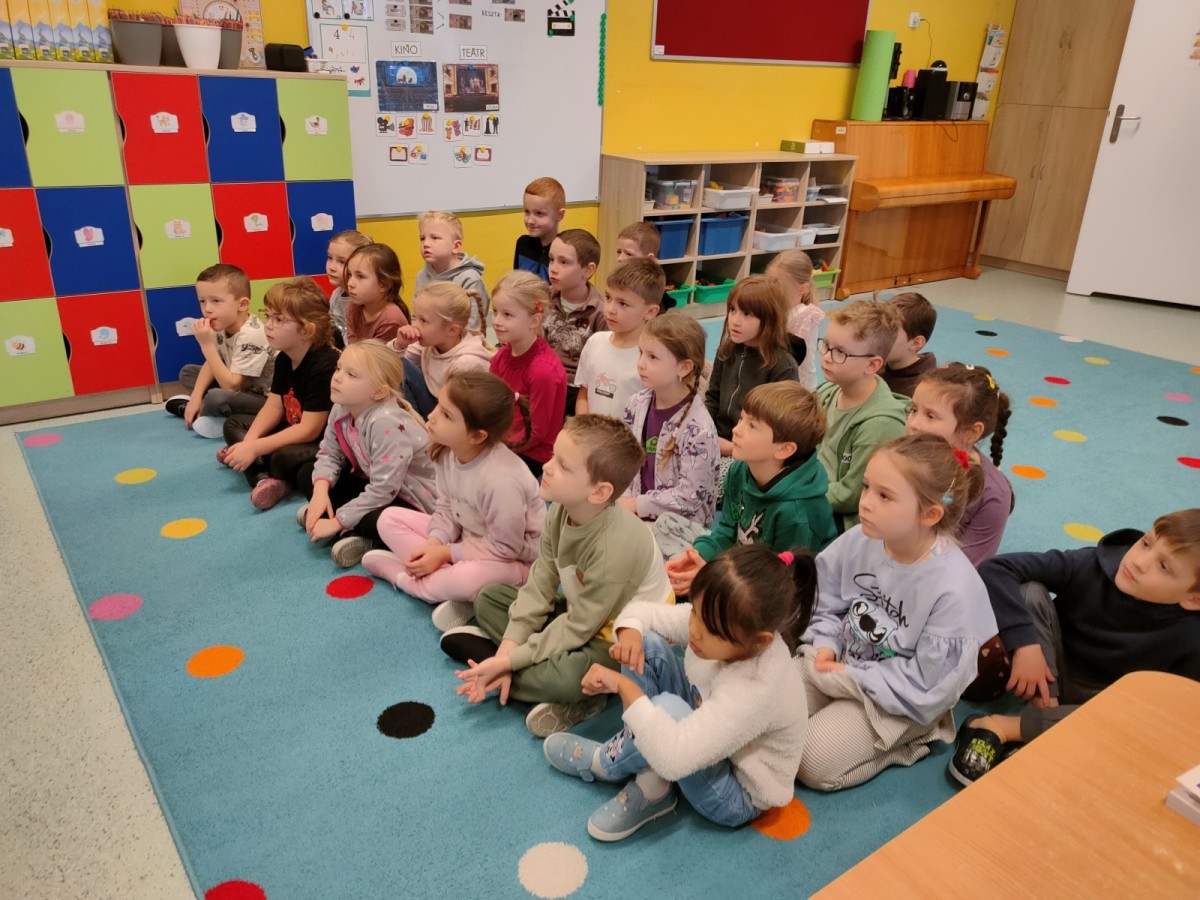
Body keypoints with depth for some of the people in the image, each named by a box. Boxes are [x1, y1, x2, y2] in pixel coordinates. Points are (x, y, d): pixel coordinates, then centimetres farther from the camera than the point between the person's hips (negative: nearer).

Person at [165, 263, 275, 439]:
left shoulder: (251, 335, -29)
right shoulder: (222, 326, -3)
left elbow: (231, 386, -30)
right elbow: (212, 363, 9)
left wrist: (207, 345, -32)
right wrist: (196, 397, -4)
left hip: (267, 398, -9)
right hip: (240, 386, 9)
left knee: (216, 399, -34)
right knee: (187, 372, 14)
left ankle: (200, 413, -4)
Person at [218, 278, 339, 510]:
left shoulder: (324, 367, -27)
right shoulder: (284, 358, 2)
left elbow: (309, 430, -27)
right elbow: (273, 406, 4)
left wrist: (254, 448, -25)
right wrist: (248, 442, -14)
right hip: (294, 433, 11)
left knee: (283, 458, -38)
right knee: (234, 424, 8)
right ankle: (265, 480, -16)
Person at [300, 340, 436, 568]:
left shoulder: (387, 423, -33)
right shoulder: (341, 410, -7)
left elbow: (382, 490, -30)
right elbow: (328, 454, 2)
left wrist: (338, 520, -24)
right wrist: (320, 491, -18)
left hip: (411, 498, -9)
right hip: (371, 483, 9)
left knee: (380, 521, -39)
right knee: (307, 474, 5)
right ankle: (354, 532, -8)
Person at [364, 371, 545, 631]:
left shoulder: (501, 479, -35)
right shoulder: (447, 452, -13)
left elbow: (504, 547, -26)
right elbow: (446, 508, 1)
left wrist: (445, 553, -20)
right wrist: (433, 544, -18)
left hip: (513, 559, -8)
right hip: (467, 538, 8)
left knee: (468, 579, -40)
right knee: (389, 519, -1)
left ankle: (403, 576, -11)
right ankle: (448, 580, -13)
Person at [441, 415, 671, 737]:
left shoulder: (615, 547, -34)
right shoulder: (560, 512, -13)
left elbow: (578, 629, -26)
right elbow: (540, 587, -7)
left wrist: (509, 659, -22)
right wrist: (509, 647, -15)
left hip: (625, 638, -8)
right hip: (582, 613, 8)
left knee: (569, 676, -37)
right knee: (489, 596, 5)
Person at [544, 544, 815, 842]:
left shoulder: (757, 688, -39)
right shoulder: (712, 620, -19)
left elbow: (674, 758, -45)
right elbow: (643, 612, -4)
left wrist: (623, 685, -38)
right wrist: (629, 633, -28)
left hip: (737, 797, -7)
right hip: (705, 734, 7)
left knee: (669, 707, -36)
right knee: (648, 645, -10)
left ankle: (602, 763, -2)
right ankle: (650, 782, -7)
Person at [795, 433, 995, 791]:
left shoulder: (953, 588, -28)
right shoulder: (858, 541, -13)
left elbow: (925, 685, -22)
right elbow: (827, 603, 5)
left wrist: (848, 680, -19)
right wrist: (825, 646, -12)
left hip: (899, 699, -5)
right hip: (838, 662, 5)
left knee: (812, 762, -17)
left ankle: (905, 743, 5)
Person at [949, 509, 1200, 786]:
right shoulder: (1092, 566, -23)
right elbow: (995, 569, -28)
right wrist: (1026, 644, -35)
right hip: (1049, 676, 0)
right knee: (1030, 592, -23)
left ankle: (1005, 728, -25)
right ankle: (1047, 712, -22)